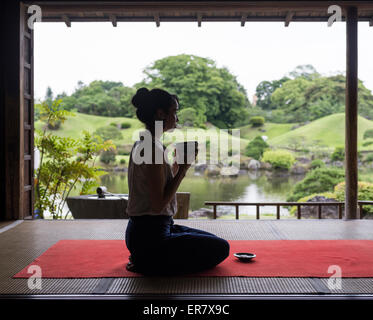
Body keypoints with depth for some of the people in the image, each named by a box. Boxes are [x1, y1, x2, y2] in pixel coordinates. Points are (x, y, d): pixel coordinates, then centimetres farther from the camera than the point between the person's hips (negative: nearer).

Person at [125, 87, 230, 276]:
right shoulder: (153, 149, -22)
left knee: (214, 241, 23)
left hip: (141, 231, 10)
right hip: (150, 237, -10)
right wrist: (183, 169, -17)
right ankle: (146, 264, -2)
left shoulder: (142, 143, 10)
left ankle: (143, 258, 13)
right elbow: (158, 204, -23)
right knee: (220, 248, 3)